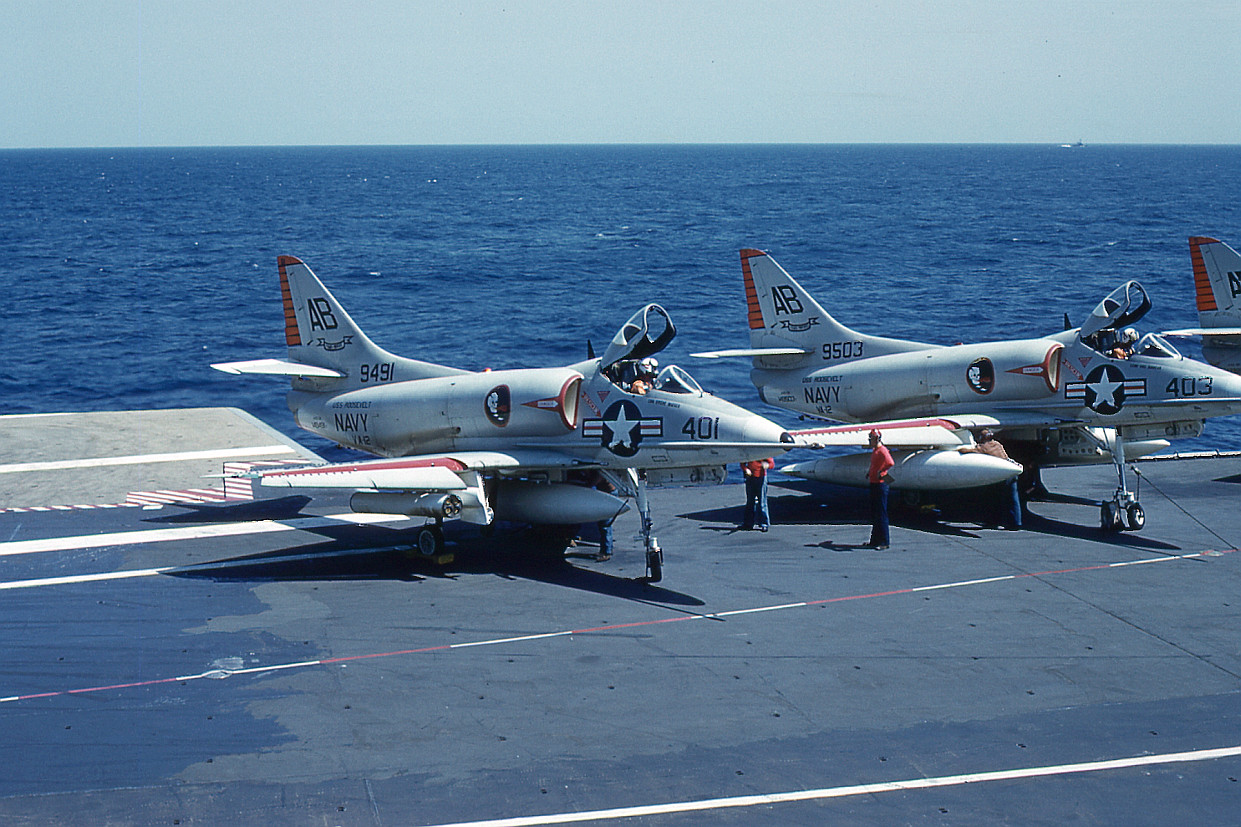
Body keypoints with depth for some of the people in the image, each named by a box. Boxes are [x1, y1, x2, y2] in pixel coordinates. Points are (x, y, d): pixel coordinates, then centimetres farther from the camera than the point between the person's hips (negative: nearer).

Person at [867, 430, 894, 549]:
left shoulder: (883, 451, -14)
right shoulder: (874, 451, 16)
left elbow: (891, 464, -30)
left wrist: (881, 472, -34)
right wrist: (869, 473, 21)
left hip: (880, 484, -10)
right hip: (873, 484, 10)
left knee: (881, 514, -7)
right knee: (874, 514, 15)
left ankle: (884, 542, -4)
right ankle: (875, 540, 23)